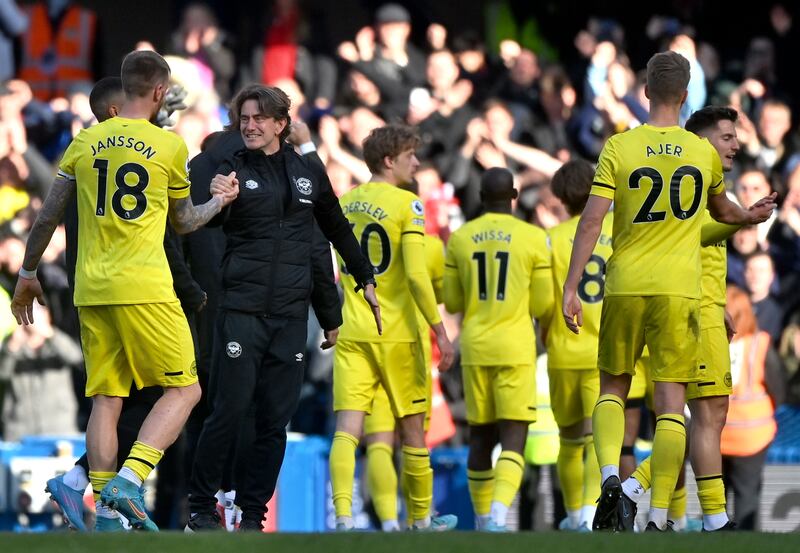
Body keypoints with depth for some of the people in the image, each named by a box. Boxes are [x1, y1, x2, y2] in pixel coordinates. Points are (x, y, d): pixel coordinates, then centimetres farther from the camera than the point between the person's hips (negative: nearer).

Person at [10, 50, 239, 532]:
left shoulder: (85, 142, 9)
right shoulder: (169, 145, 0)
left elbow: (47, 218, 12)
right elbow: (184, 221, 14)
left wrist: (28, 273, 24)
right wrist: (219, 202, 33)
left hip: (91, 291, 5)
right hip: (145, 288, -5)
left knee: (105, 400, 8)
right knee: (183, 390, 3)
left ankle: (103, 503, 2)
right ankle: (130, 479, -15)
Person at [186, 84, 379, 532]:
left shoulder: (309, 173, 11)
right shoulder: (235, 170, 1)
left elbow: (337, 229, 25)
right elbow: (209, 221, -16)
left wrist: (366, 279, 26)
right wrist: (219, 200, -38)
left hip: (291, 315, 3)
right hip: (242, 310, -3)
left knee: (276, 422, 2)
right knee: (229, 412, -7)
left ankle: (252, 516, 8)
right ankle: (202, 508, 3)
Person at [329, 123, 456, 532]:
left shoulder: (346, 203, 10)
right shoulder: (406, 204, -9)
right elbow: (416, 275, -16)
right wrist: (439, 330, -13)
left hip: (351, 332, 4)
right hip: (397, 331, -4)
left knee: (347, 427, -5)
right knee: (412, 427, 10)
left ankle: (343, 515, -21)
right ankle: (421, 519, 22)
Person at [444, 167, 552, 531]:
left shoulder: (459, 239, 4)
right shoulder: (533, 238, -3)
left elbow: (452, 303, 8)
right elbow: (542, 303, 1)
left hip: (474, 348, 3)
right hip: (515, 348, -3)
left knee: (480, 437, 15)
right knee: (513, 441, -6)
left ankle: (483, 520, 22)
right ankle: (499, 514, -27)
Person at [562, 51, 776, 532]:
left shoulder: (619, 148, -2)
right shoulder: (703, 153, 5)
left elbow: (592, 221, -9)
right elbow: (722, 210, 24)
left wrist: (571, 287, -7)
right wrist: (751, 217, 46)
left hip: (625, 287, 0)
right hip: (679, 289, 0)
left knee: (613, 388, 16)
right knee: (671, 401, 1)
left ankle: (610, 475, -9)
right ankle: (659, 519, -4)